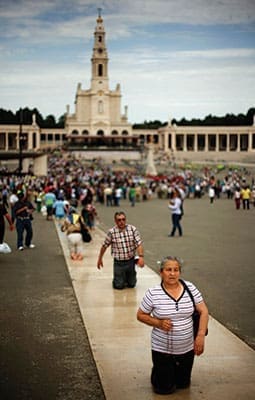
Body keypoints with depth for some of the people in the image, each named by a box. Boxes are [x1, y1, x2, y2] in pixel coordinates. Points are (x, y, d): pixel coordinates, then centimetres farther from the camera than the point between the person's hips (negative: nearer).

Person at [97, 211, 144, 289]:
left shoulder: (133, 229, -7)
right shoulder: (111, 232, -10)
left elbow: (139, 244, -10)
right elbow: (104, 246, 2)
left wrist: (141, 256, -25)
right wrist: (100, 259, 10)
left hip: (131, 261, 2)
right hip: (119, 263, -2)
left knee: (132, 284, 12)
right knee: (119, 286, 0)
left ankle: (127, 277, 44)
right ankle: (117, 279, 32)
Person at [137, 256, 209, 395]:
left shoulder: (190, 288, -7)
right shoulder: (153, 293, -14)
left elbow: (203, 311, -2)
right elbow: (140, 315, -4)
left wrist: (201, 335, -12)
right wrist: (158, 323, -20)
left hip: (187, 348, 3)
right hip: (162, 350, -3)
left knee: (183, 384, 19)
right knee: (164, 388, 9)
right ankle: (157, 371, 39)